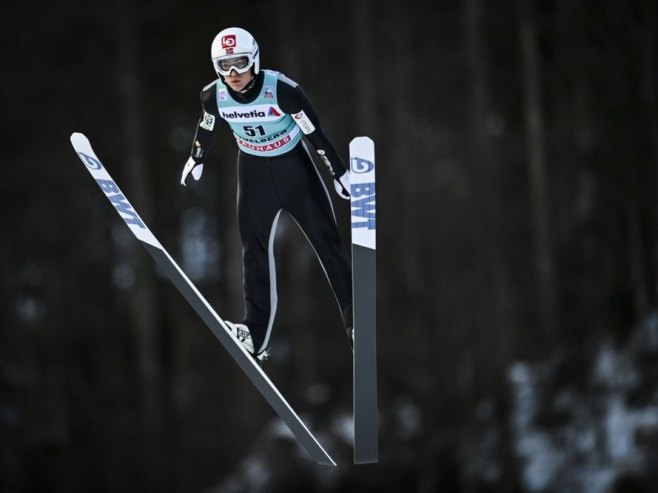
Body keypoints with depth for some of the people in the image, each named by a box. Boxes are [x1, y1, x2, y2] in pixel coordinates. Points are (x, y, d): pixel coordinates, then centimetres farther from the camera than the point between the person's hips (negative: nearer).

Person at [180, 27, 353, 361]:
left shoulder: (283, 90, -28)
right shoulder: (214, 96, -16)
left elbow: (315, 133, -18)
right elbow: (207, 127, 7)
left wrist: (340, 174, -10)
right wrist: (195, 160, 21)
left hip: (294, 165, -3)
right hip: (253, 170, 3)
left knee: (328, 242, -1)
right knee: (254, 249, -1)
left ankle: (356, 322, 6)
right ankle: (255, 336, -3)